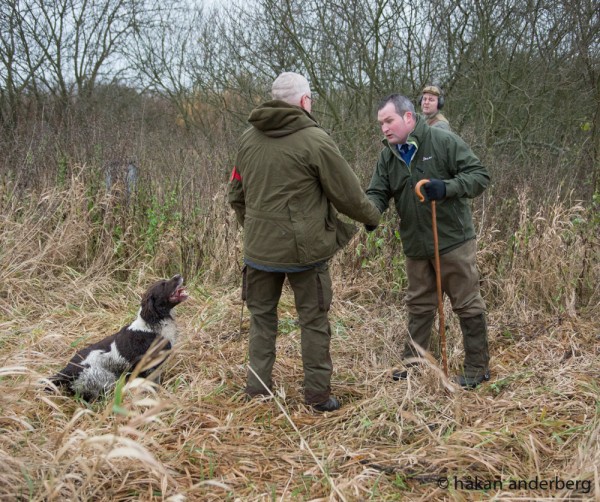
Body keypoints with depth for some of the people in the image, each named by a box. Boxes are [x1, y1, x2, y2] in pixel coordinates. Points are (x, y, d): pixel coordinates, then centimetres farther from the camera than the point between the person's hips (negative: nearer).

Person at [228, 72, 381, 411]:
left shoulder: (249, 139, 6)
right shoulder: (315, 140, -12)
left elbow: (236, 195, 14)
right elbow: (348, 193, -8)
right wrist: (373, 217, 11)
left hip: (259, 247, 5)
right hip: (305, 247, -4)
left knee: (262, 315, 17)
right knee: (314, 320, 8)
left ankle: (258, 387, 21)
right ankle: (318, 394, 15)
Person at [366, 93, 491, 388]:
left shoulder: (444, 142, -13)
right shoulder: (387, 156, 4)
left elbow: (479, 176, -13)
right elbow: (377, 194, 2)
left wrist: (446, 188, -30)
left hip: (453, 241, -5)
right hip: (415, 246, 6)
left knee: (468, 305, 4)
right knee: (419, 305, 18)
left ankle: (477, 366, 17)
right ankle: (412, 361, 31)